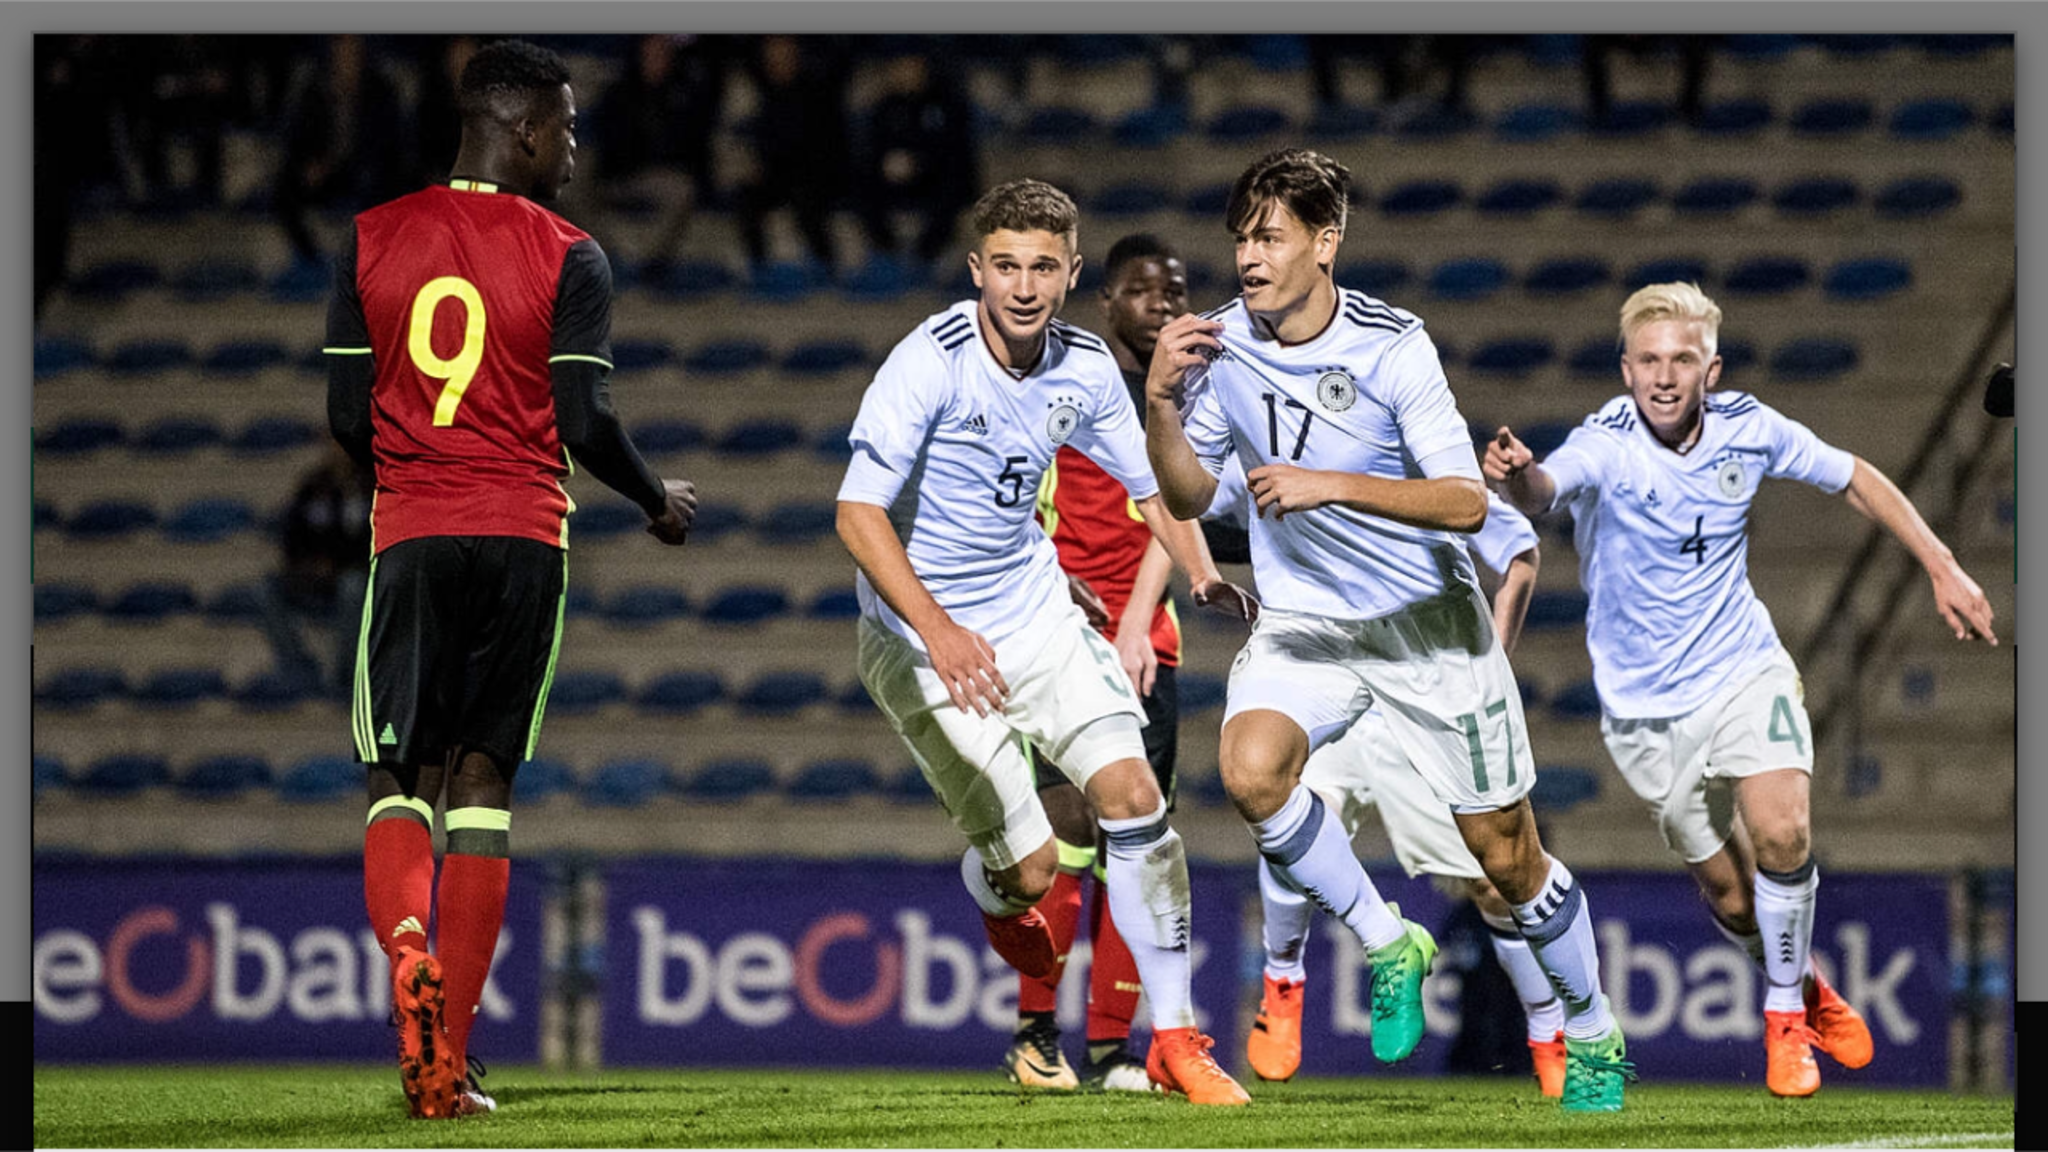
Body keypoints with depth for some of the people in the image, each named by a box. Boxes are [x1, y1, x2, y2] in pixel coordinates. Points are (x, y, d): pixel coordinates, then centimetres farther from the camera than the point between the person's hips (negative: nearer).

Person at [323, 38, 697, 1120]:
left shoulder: (372, 241, 6)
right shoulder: (567, 258, -3)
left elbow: (347, 414, 5)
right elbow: (586, 425, -7)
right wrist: (659, 500, 11)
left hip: (409, 532, 1)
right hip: (524, 534, -1)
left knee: (395, 780, 5)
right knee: (482, 785, 5)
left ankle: (406, 939, -29)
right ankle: (448, 1061, 0)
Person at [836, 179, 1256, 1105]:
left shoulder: (1085, 371, -4)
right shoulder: (930, 363, -22)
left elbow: (1149, 483, 13)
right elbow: (859, 513, -27)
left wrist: (1201, 574, -8)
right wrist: (937, 629, -40)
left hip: (1034, 613, 5)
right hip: (923, 642, -5)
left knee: (1132, 792, -11)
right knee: (1031, 865, -8)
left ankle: (1174, 1037, -1)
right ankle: (996, 892, 33)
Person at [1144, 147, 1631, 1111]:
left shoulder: (1392, 348, -19)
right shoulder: (1222, 345, -6)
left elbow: (1465, 503, -26)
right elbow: (1189, 497, 4)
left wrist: (1330, 485, -36)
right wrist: (1160, 401, -13)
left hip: (1426, 622, -3)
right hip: (1303, 621, 3)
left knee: (1505, 854, 3)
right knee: (1251, 769, -28)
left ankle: (1593, 1034, 26)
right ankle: (1384, 943, -6)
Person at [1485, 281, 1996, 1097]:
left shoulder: (1747, 429, -10)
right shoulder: (1606, 443, -21)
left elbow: (1854, 479, 8)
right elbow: (1552, 485, -45)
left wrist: (1944, 570, 6)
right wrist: (1519, 479, -69)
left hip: (1743, 669, 1)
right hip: (1645, 705, -1)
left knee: (1781, 832, -21)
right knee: (1725, 885, 5)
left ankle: (1786, 1016, -1)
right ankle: (1807, 990, 35)